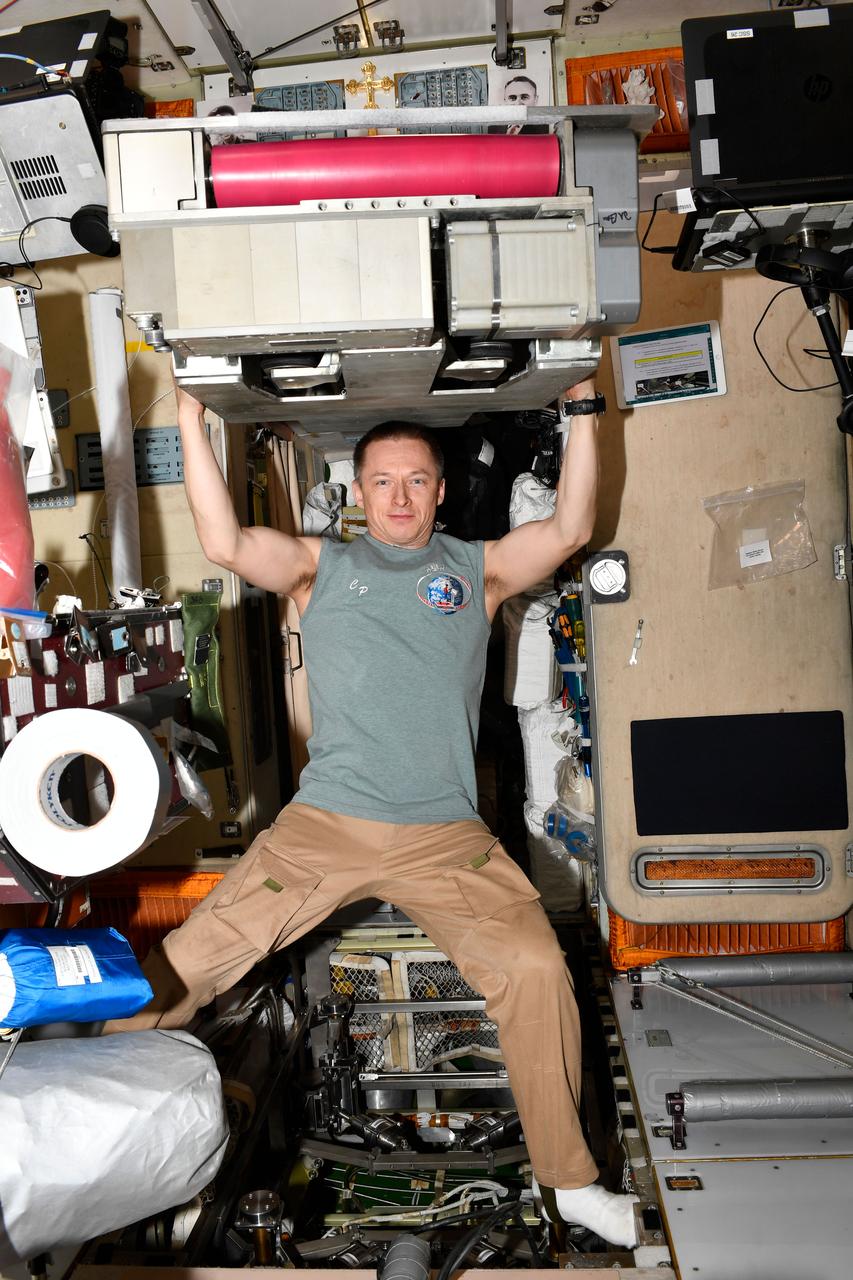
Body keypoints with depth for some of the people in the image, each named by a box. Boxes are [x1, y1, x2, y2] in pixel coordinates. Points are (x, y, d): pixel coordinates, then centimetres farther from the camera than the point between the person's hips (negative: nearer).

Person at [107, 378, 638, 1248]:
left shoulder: (476, 569, 15)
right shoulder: (320, 566, 14)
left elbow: (569, 530, 3)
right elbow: (224, 542, -1)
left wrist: (582, 414, 2)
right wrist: (191, 421, -2)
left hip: (446, 834, 0)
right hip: (322, 824, 0)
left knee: (536, 969, -17)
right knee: (182, 965, -6)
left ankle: (566, 1182, 5)